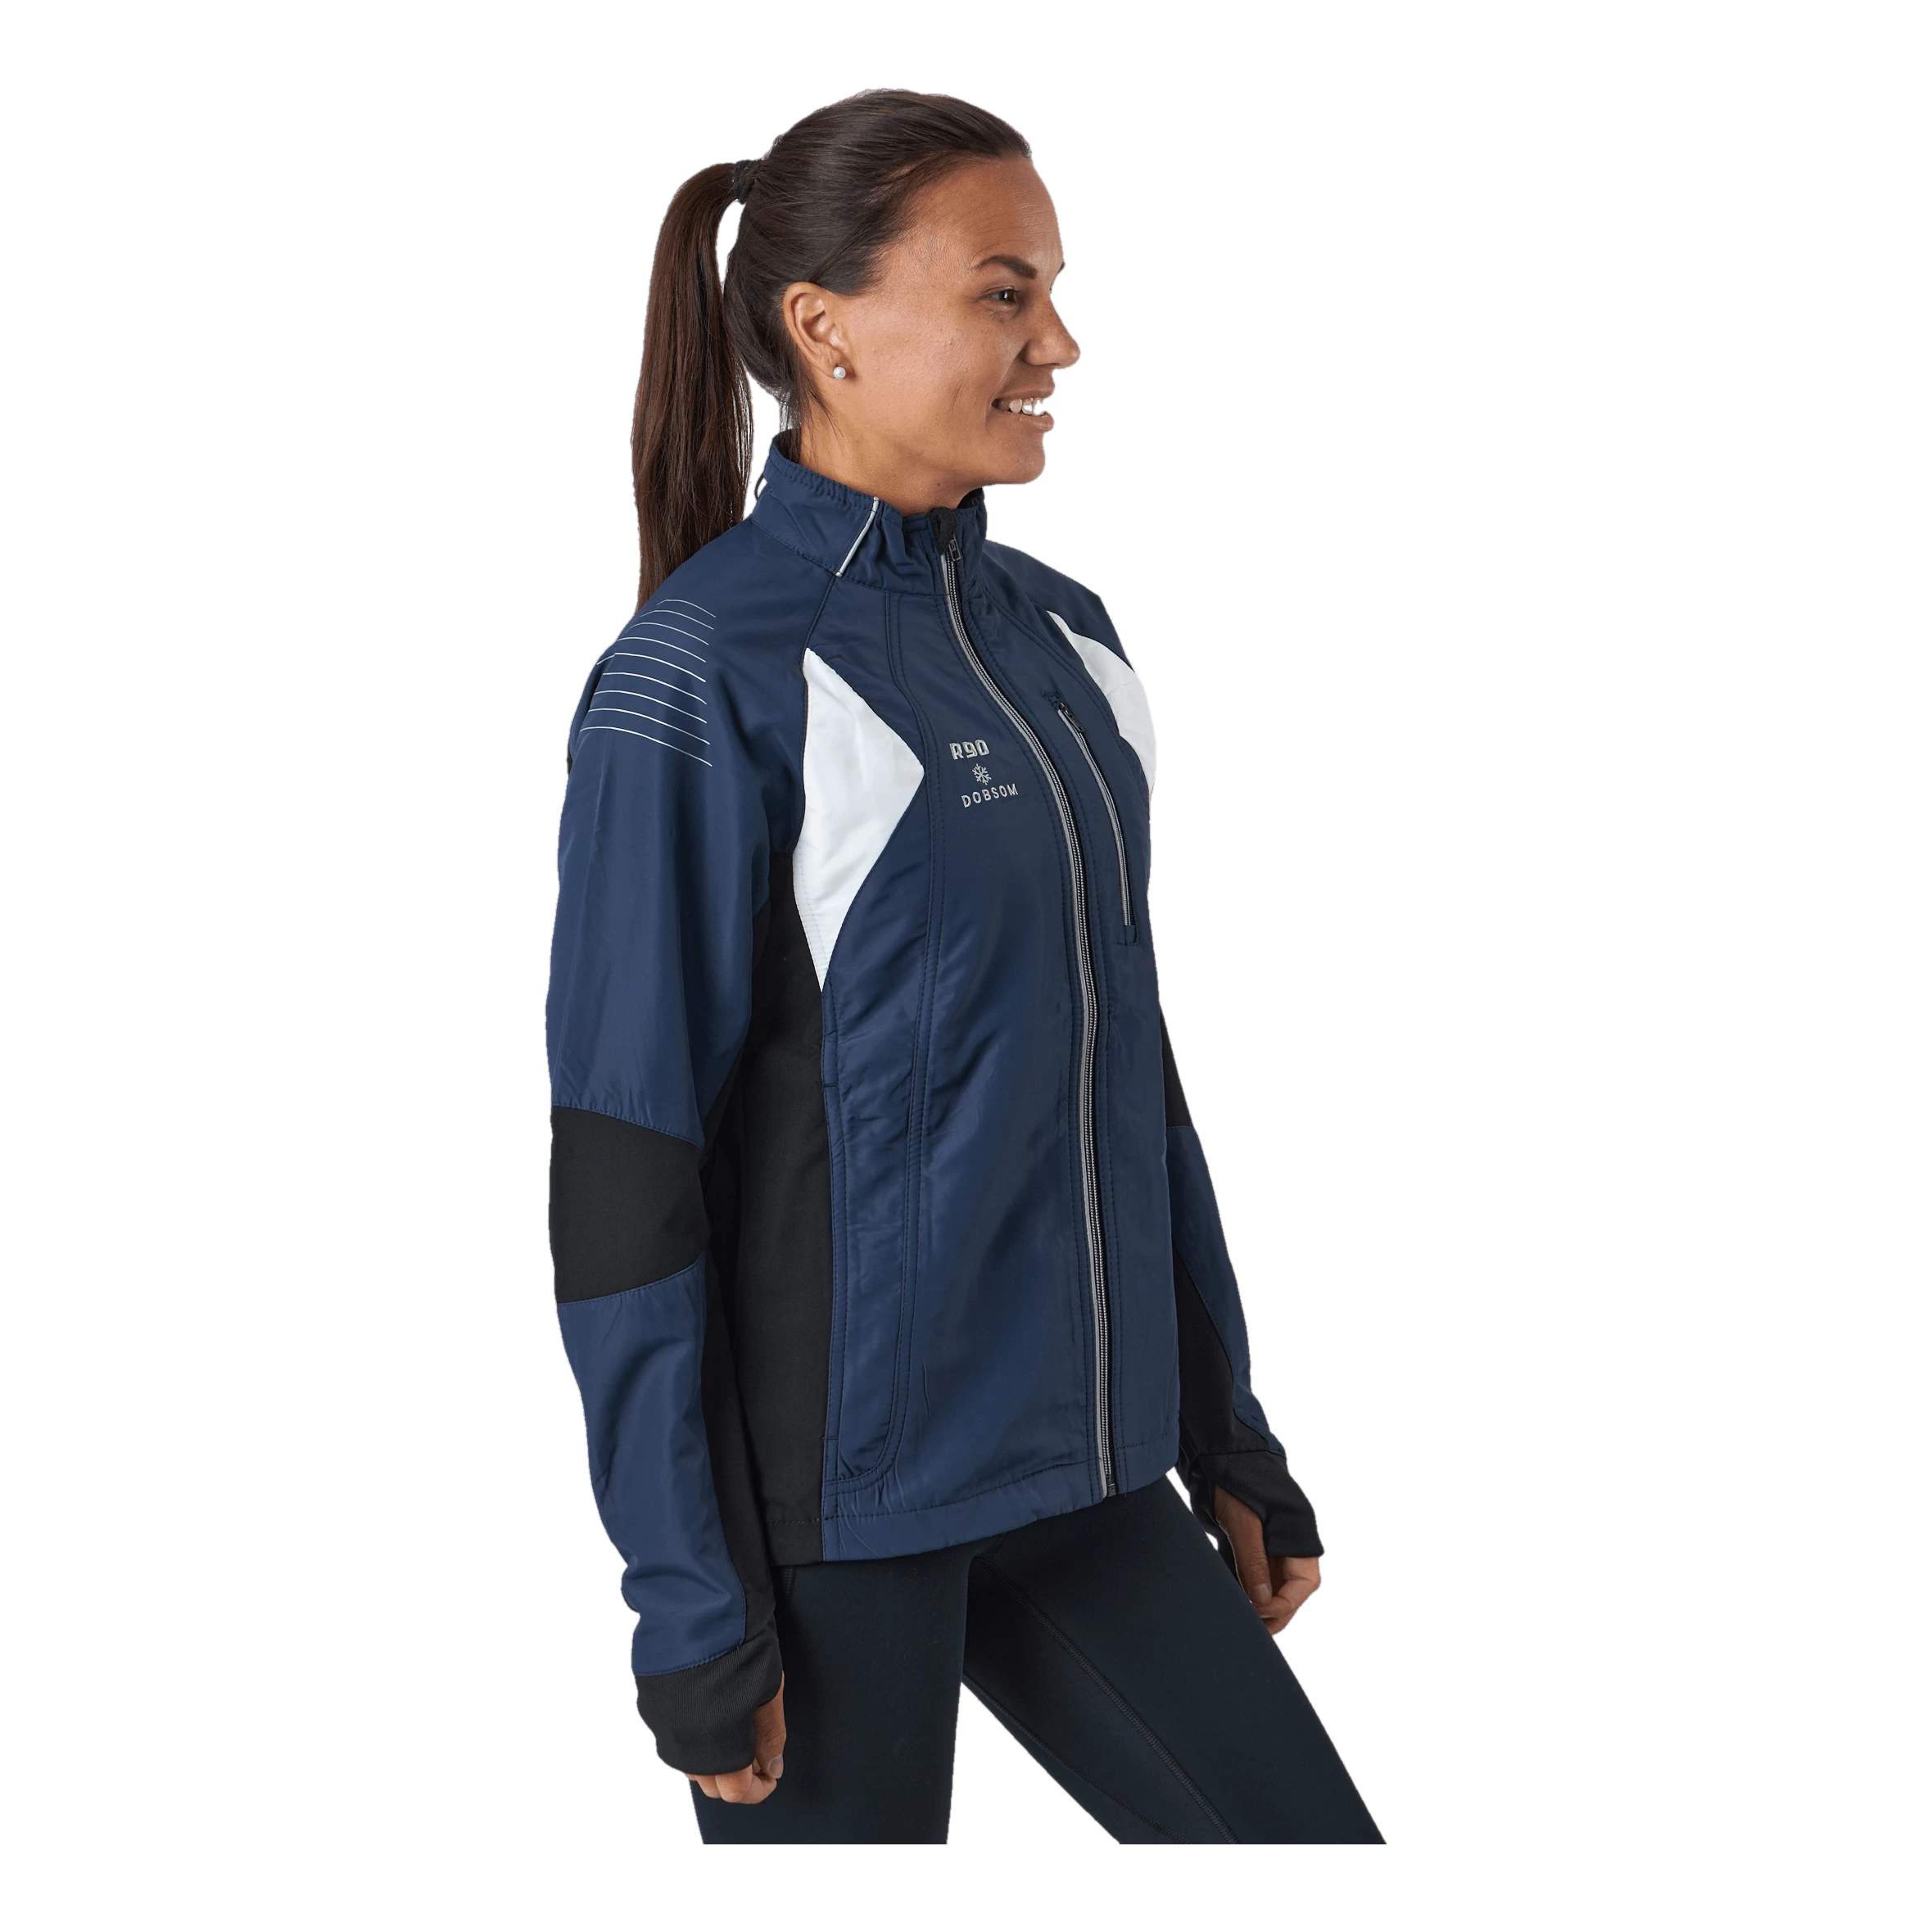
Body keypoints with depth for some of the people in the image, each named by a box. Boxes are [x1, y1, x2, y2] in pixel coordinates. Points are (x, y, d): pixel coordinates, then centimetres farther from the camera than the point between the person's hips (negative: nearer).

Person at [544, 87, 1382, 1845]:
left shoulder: (1063, 635, 7)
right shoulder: (703, 678, -13)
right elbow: (626, 1160, -13)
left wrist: (1230, 1439, 14)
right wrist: (692, 1606, -12)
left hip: (1079, 1469, 7)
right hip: (834, 1500, -6)